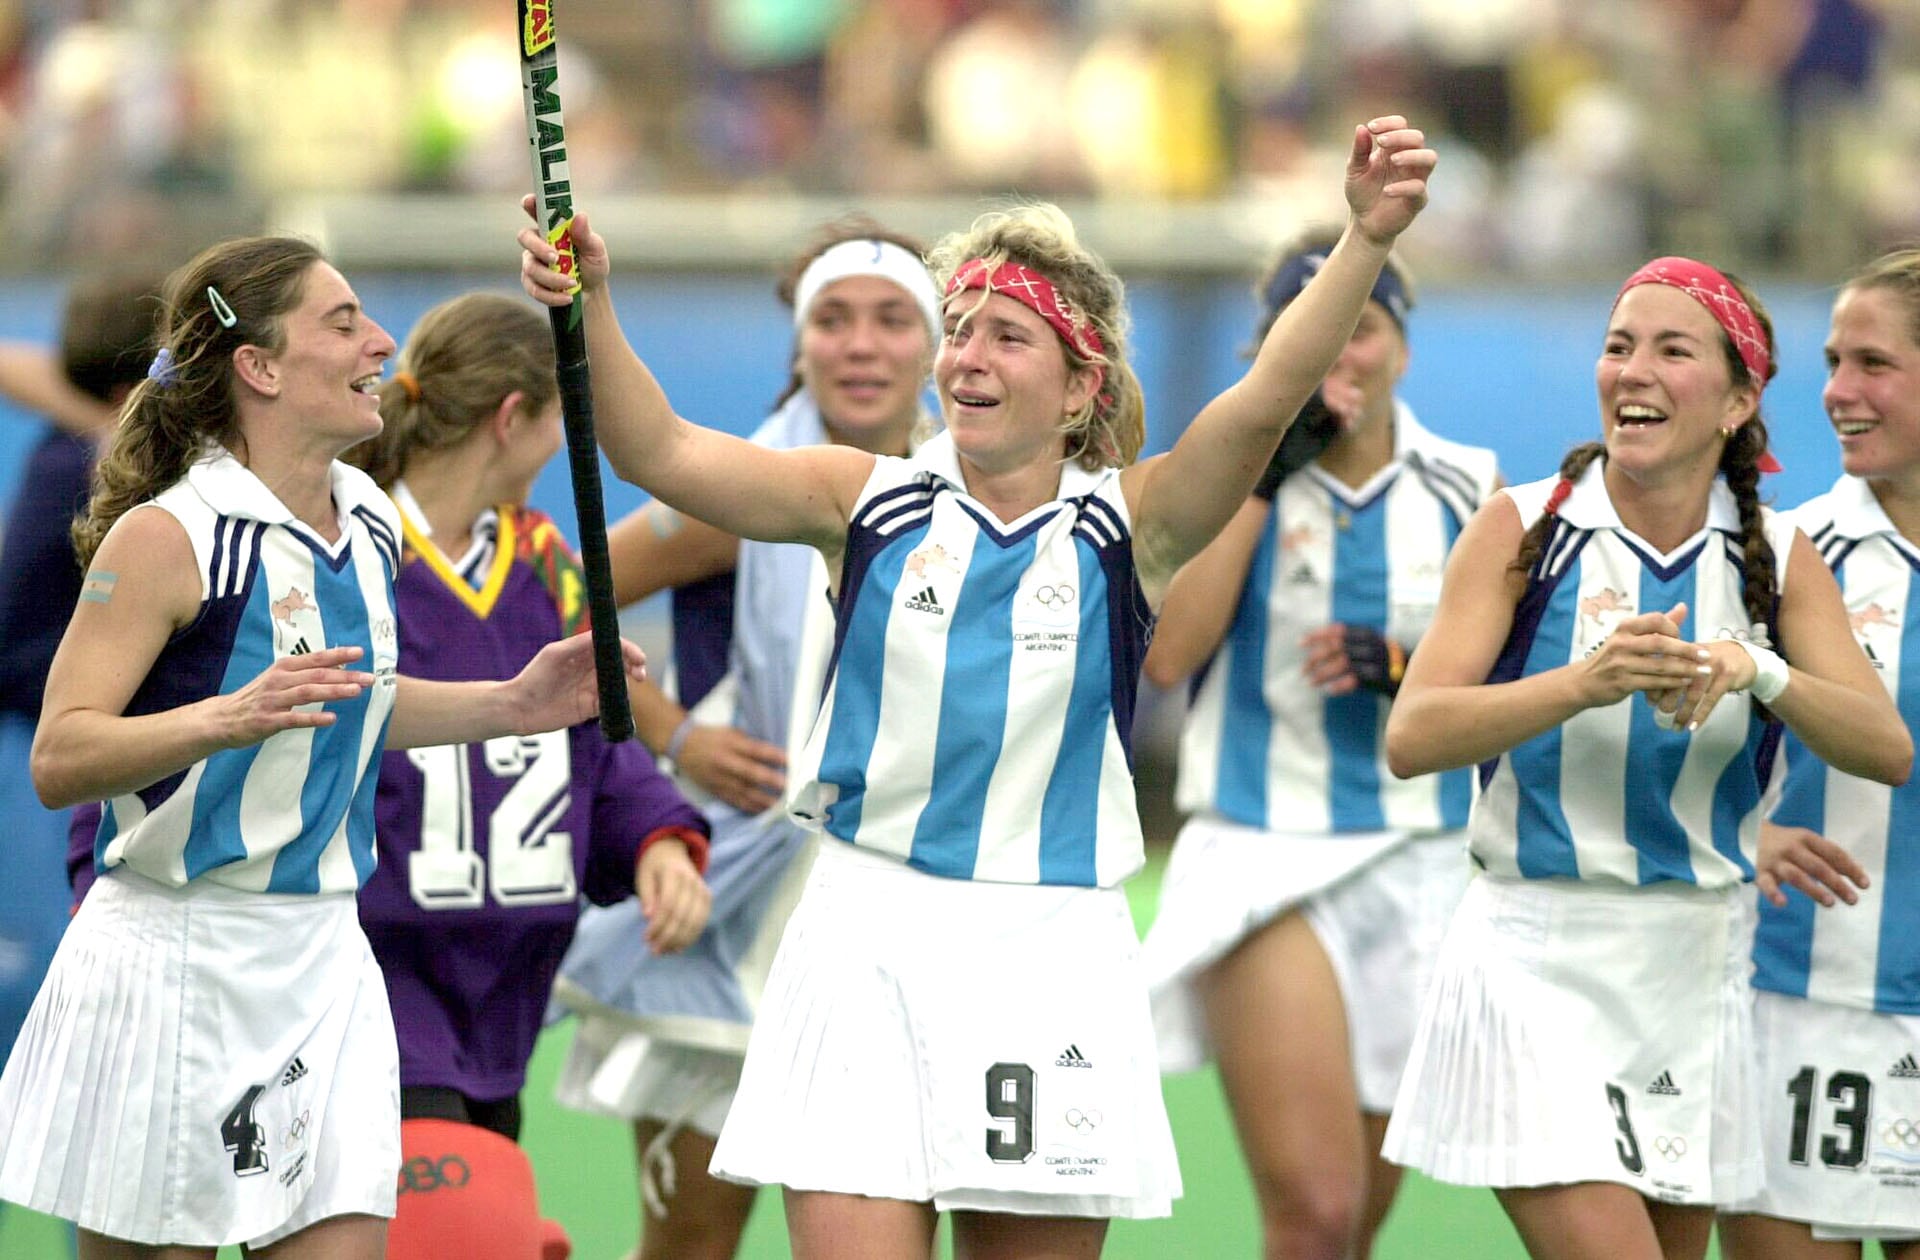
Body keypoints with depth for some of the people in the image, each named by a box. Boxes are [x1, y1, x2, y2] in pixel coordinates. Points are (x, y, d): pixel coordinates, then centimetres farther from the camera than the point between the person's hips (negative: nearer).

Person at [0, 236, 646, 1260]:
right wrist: (234, 716, -31)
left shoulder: (372, 528, 8)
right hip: (171, 967, -6)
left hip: (322, 962, 6)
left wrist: (512, 704, 14)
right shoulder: (169, 536, -14)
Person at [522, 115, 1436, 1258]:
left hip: (1050, 958, 0)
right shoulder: (872, 502, 5)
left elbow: (1264, 401, -16)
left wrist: (1368, 240, -32)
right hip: (868, 943, 0)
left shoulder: (1127, 528, 0)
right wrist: (589, 309, -21)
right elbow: (666, 454, -5)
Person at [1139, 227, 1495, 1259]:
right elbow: (1166, 652, -12)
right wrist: (1263, 475, -12)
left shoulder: (1466, 493, 8)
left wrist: (1406, 666, -12)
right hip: (1263, 863, -3)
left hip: (1421, 871, 3)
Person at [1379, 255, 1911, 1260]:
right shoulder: (1523, 529, -4)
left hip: (1698, 968, 4)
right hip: (1534, 961, -4)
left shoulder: (1780, 560, 4)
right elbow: (1411, 737, -14)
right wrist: (1586, 682, -30)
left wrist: (1757, 671, -27)